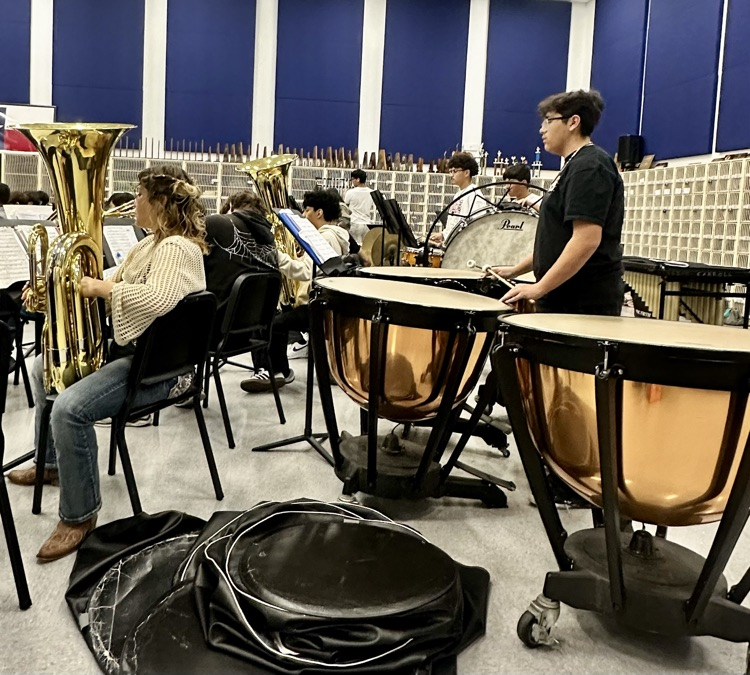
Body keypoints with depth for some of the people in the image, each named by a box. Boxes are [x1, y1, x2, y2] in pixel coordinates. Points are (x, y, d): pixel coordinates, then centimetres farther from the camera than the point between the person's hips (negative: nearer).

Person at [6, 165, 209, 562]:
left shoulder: (176, 248, -20)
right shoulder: (149, 244, 15)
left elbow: (156, 299, -38)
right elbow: (118, 286, 19)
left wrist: (98, 288, -26)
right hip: (130, 348, 12)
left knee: (69, 408, -30)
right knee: (44, 367, 22)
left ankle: (79, 517, -13)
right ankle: (51, 462, 36)